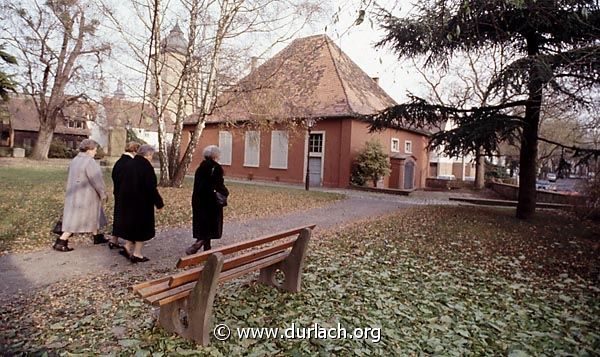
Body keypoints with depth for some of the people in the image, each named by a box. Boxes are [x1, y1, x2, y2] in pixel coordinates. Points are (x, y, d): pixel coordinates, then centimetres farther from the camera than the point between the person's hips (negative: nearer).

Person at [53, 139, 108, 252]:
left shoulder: (75, 160, 8)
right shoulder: (90, 162, -21)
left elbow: (72, 178, 15)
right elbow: (97, 180, -19)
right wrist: (103, 194, -7)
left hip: (75, 194, 10)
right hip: (85, 196, -10)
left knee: (93, 216, 19)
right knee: (76, 220, -1)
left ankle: (97, 237, 31)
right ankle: (60, 242, 3)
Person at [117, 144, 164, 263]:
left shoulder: (128, 164, 6)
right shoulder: (147, 167, -17)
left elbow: (121, 182, 13)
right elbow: (151, 187, -19)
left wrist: (121, 197, 23)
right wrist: (159, 202, -11)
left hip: (127, 200, 7)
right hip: (142, 202, -7)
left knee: (132, 223, 22)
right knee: (142, 225, 5)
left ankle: (128, 247, 18)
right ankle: (137, 254, 10)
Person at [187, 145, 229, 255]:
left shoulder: (200, 168, 7)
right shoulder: (216, 168, -12)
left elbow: (197, 185, 10)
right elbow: (219, 186, -16)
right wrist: (226, 192, 1)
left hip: (198, 200, 7)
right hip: (211, 202, -7)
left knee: (202, 226, 13)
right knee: (210, 226, 4)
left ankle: (207, 249, 22)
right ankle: (195, 247, -6)